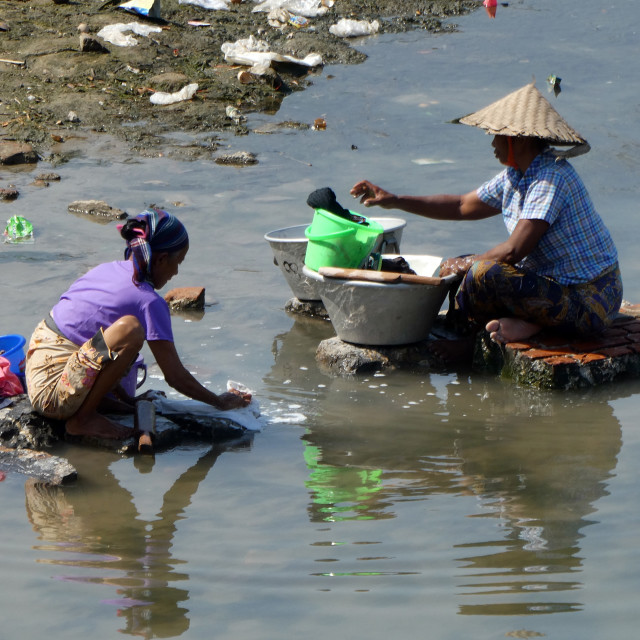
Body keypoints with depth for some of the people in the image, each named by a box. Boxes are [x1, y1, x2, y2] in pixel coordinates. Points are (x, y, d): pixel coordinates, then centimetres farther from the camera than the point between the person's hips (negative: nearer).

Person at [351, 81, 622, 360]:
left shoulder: (551, 178, -22)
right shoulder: (515, 177, 7)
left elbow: (514, 250, -28)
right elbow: (462, 206, 19)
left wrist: (468, 264, -10)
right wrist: (395, 201, 15)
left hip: (589, 303, -10)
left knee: (484, 275, -27)